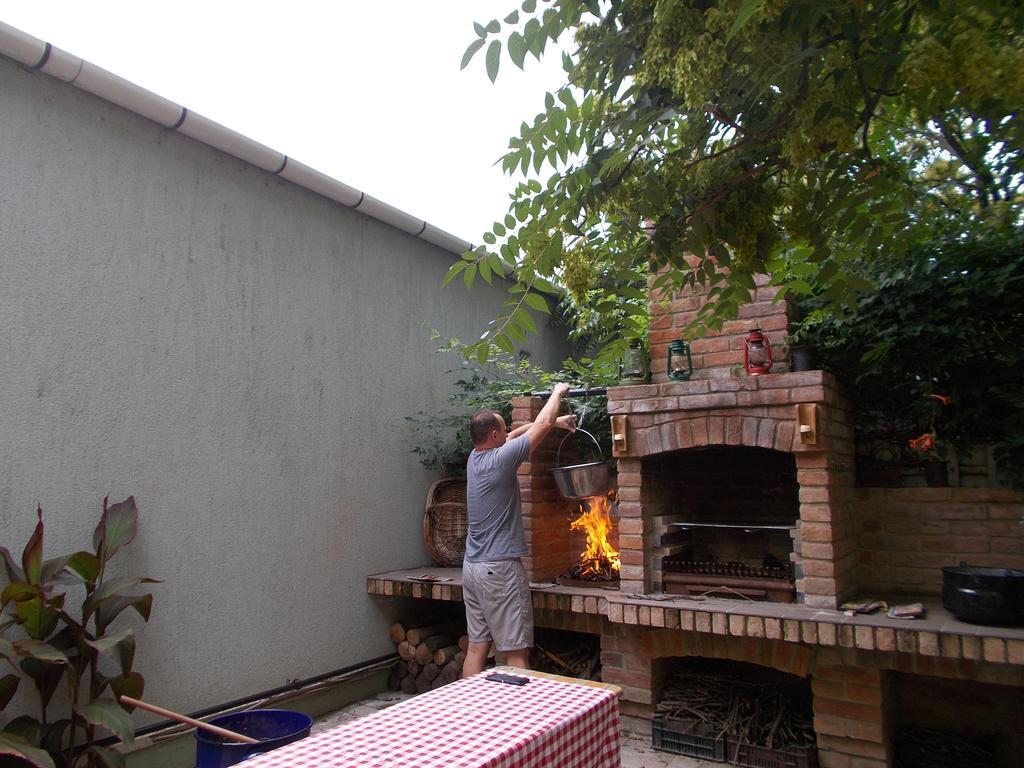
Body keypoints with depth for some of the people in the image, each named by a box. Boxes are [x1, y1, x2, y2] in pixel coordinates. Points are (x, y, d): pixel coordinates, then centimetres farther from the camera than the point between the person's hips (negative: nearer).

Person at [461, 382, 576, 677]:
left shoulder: (474, 459, 8)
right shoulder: (500, 460, -14)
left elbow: (517, 433, 23)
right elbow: (542, 424, -7)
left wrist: (555, 420, 26)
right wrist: (557, 392, 10)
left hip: (472, 567, 8)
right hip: (500, 569, -8)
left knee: (476, 647, 11)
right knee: (517, 653, -1)